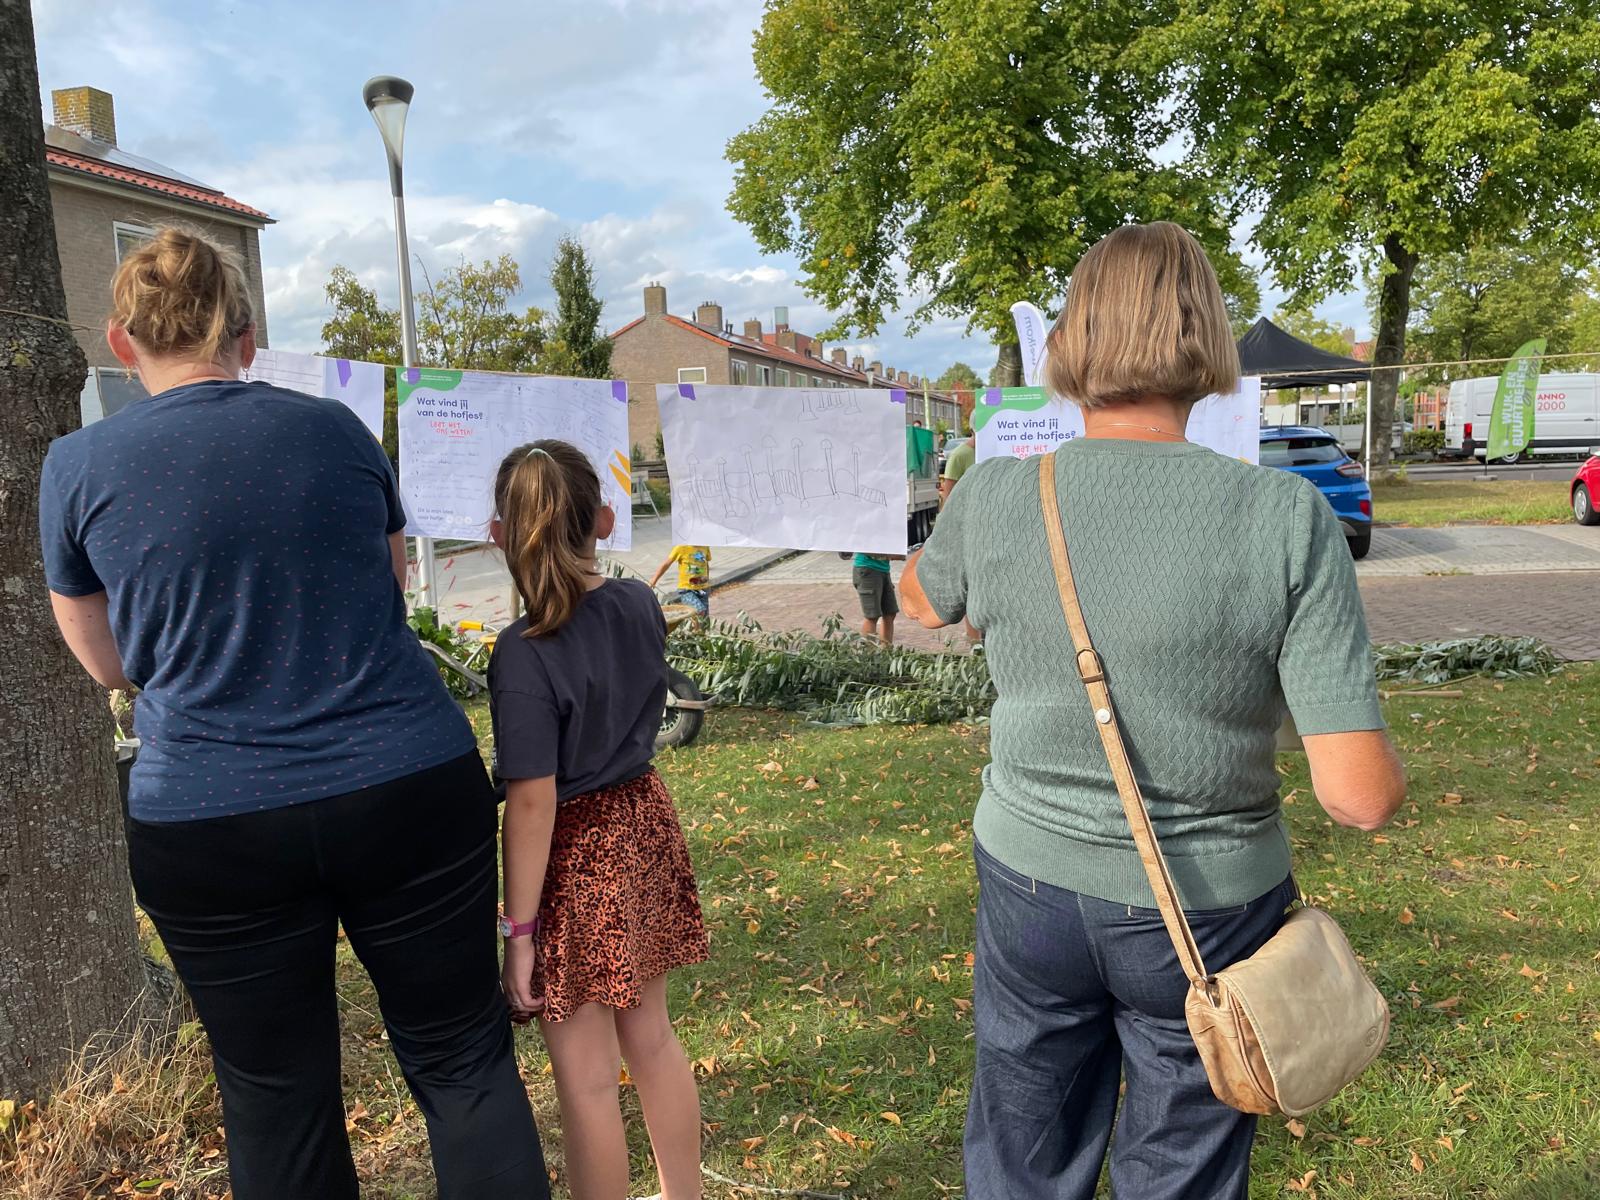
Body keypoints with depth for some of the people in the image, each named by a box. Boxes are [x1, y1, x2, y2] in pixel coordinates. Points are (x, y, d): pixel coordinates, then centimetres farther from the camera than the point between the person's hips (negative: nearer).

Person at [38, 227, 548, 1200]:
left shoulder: (77, 470, -1)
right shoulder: (336, 430, 2)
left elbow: (112, 663, 12)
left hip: (208, 821, 0)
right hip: (410, 787, 1)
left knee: (277, 1099, 17)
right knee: (463, 1058, 14)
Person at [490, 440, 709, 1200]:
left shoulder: (523, 657, -23)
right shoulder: (641, 605, -4)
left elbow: (534, 803, -22)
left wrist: (519, 930, -13)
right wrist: (571, 560, 13)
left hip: (577, 855, -7)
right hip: (644, 826, 7)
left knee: (586, 1077, 10)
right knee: (651, 1036, 23)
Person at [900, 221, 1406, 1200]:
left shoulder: (993, 501, -13)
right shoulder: (1287, 518, -19)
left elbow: (923, 601, 11)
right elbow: (1361, 792, -19)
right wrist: (1386, 773, 5)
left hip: (1032, 889, 2)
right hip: (1210, 910, -1)